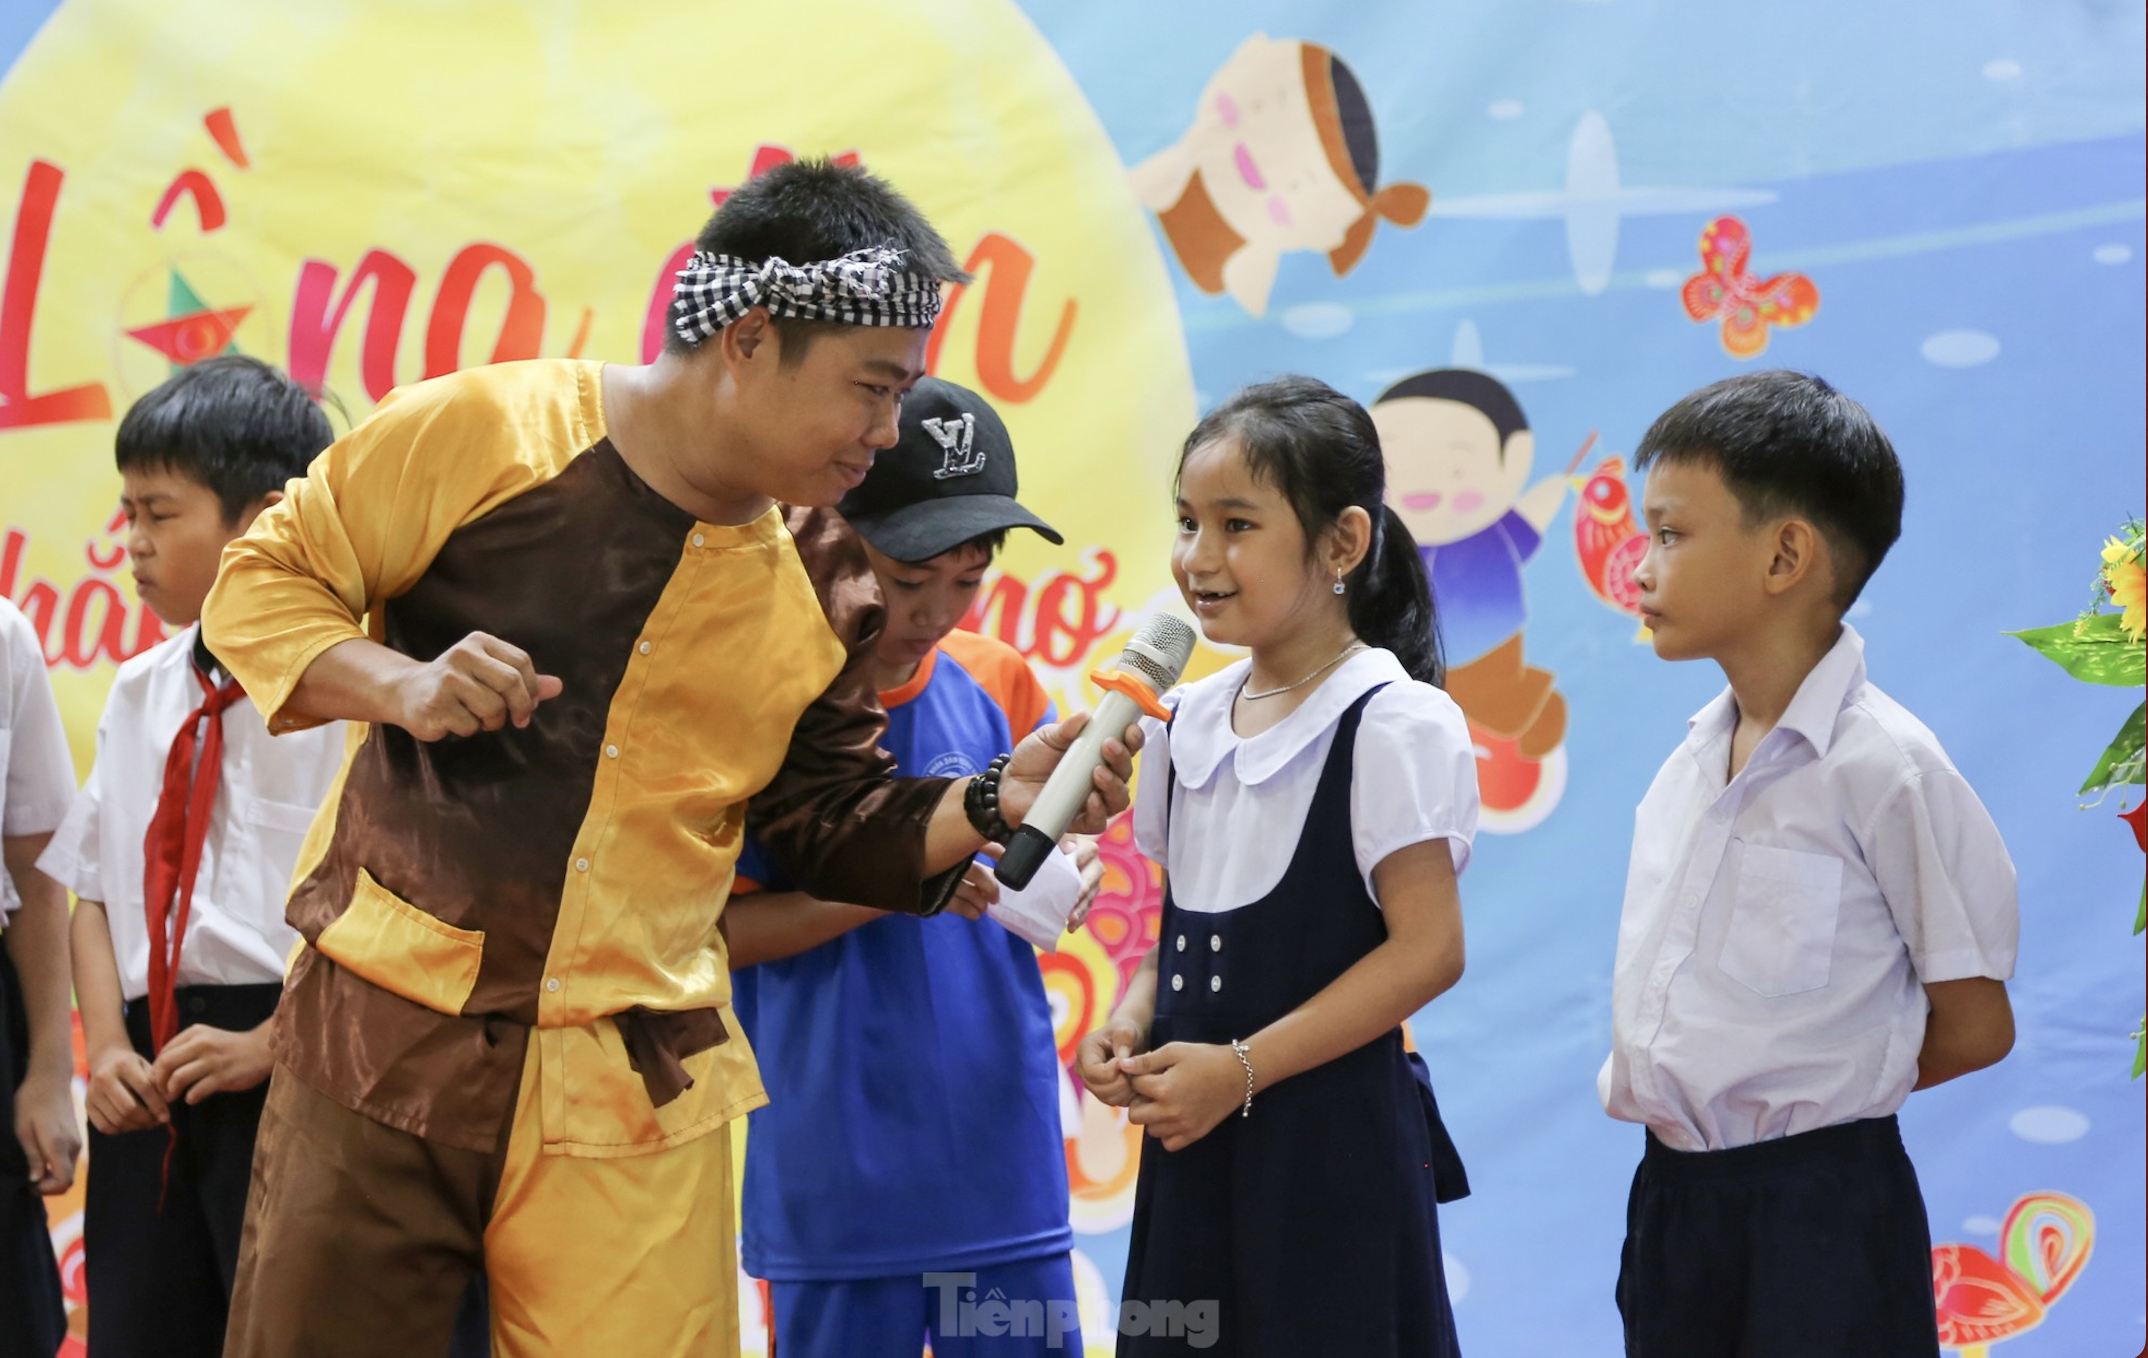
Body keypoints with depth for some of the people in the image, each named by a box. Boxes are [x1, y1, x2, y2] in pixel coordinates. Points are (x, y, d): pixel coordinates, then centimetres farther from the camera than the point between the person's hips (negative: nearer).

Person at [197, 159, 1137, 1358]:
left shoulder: (820, 580, 6)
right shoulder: (482, 432, -7)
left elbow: (834, 827, 11)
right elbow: (262, 582, 1)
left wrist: (997, 801, -6)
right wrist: (396, 684, -16)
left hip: (636, 1096, 3)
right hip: (387, 1036, -2)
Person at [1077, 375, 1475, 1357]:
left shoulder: (1392, 723, -10)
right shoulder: (1188, 722, 11)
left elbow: (1427, 947, -15)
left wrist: (1241, 1068, -18)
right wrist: (1130, 1025, -2)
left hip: (1332, 1140, -6)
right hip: (1197, 1137, 6)